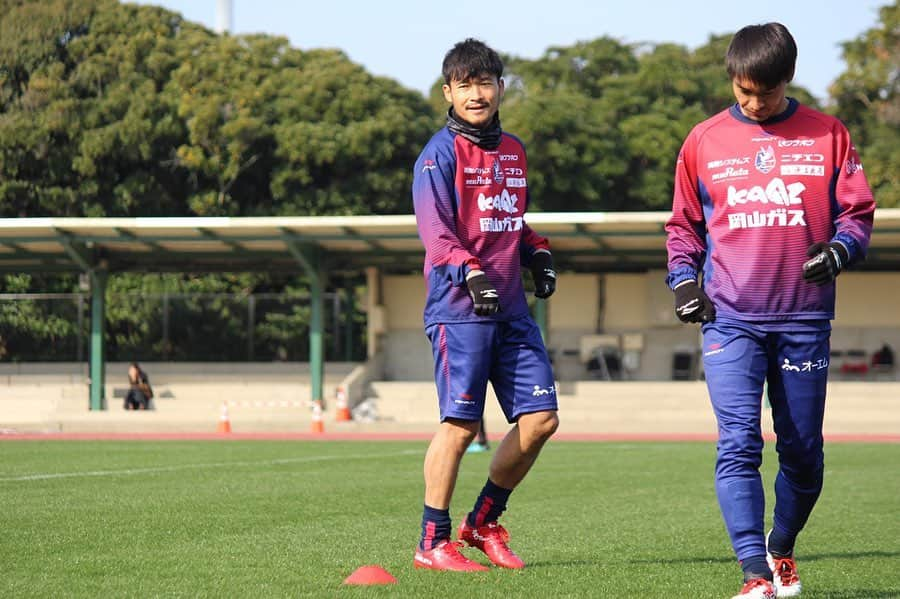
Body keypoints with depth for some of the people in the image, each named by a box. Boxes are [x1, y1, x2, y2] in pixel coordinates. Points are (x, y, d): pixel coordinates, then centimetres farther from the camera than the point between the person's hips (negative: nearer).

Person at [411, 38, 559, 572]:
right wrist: (470, 273, -29)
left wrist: (538, 253, 10)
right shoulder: (440, 154, -6)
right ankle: (433, 542, 2)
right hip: (458, 309, -7)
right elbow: (435, 231, -15)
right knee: (461, 424, -8)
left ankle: (484, 522, 18)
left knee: (541, 418, 3)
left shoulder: (514, 152, 17)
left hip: (512, 309, 7)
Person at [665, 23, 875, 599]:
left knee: (803, 452, 8)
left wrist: (840, 249, -14)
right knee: (739, 446, -13)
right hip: (730, 319, -1)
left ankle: (782, 548, 32)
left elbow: (858, 211, 6)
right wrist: (684, 278, 2)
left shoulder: (827, 135, 6)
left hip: (804, 320, 1)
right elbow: (684, 223, 17)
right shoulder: (704, 141, 8)